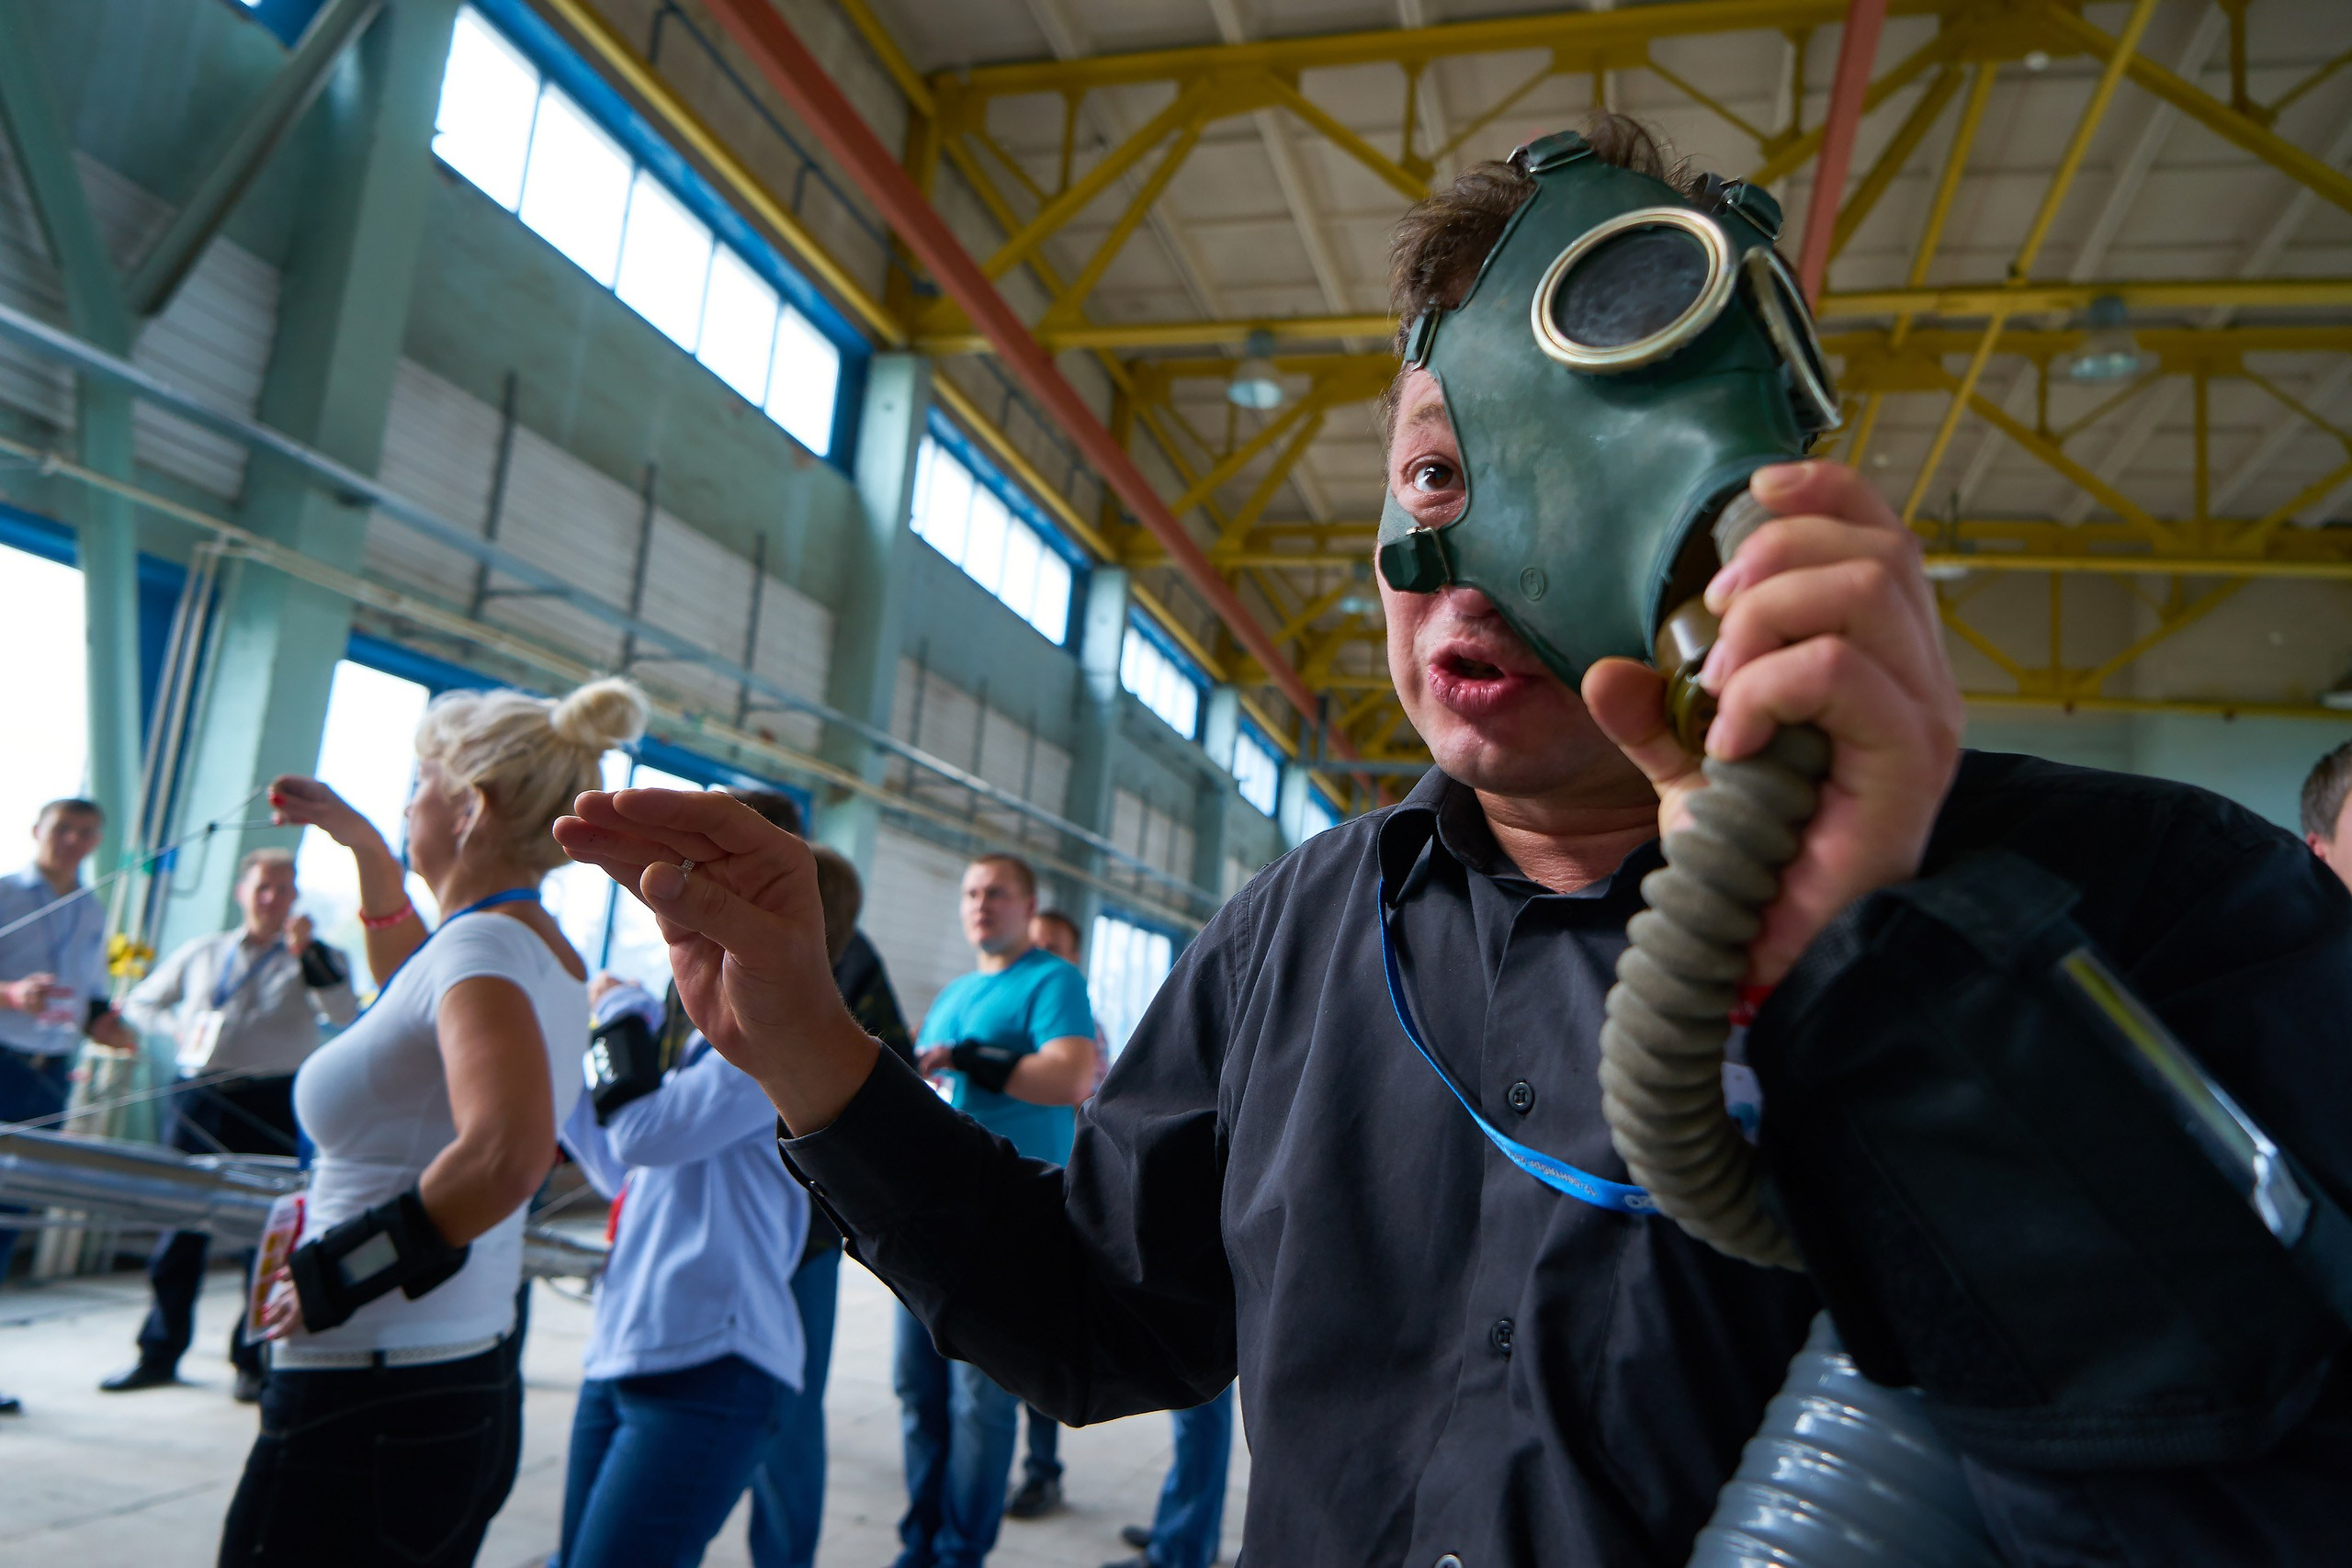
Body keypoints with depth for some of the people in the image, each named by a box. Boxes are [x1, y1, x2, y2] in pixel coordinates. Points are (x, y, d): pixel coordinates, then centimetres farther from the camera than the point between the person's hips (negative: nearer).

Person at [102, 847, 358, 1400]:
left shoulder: (315, 960, 7)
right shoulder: (201, 954, 17)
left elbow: (344, 1012, -10)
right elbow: (140, 1002, 26)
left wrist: (306, 952, -19)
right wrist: (177, 1026, 5)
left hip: (271, 1104, -3)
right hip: (199, 1100, 3)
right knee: (179, 1226, 6)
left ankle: (254, 1361, 12)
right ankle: (159, 1354, 22)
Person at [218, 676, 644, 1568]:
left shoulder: (485, 945, -19)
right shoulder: (543, 955, 8)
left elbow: (506, 1153, -36)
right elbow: (421, 1000, 31)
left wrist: (332, 1277, -23)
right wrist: (365, 848, 23)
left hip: (364, 1411, -9)